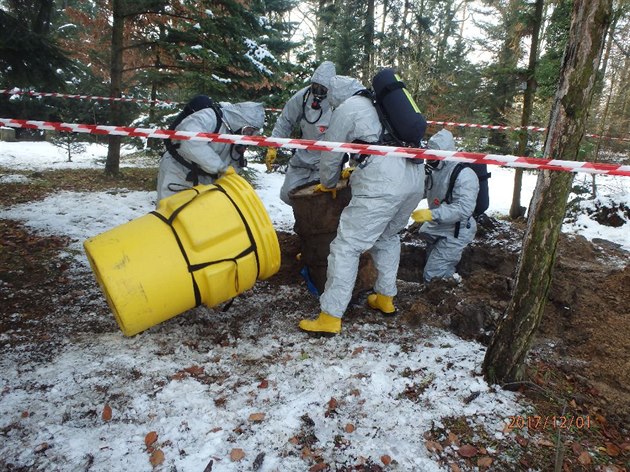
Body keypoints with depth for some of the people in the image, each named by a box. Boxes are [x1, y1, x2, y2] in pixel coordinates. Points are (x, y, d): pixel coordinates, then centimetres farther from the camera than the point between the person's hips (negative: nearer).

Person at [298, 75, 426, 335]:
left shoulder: (346, 109, 7)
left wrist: (327, 184, 29)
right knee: (388, 236, 26)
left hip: (383, 182, -8)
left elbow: (331, 155, 12)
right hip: (416, 177, 8)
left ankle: (330, 317, -1)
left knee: (347, 245, -3)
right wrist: (356, 170, 49)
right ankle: (385, 299, 32)